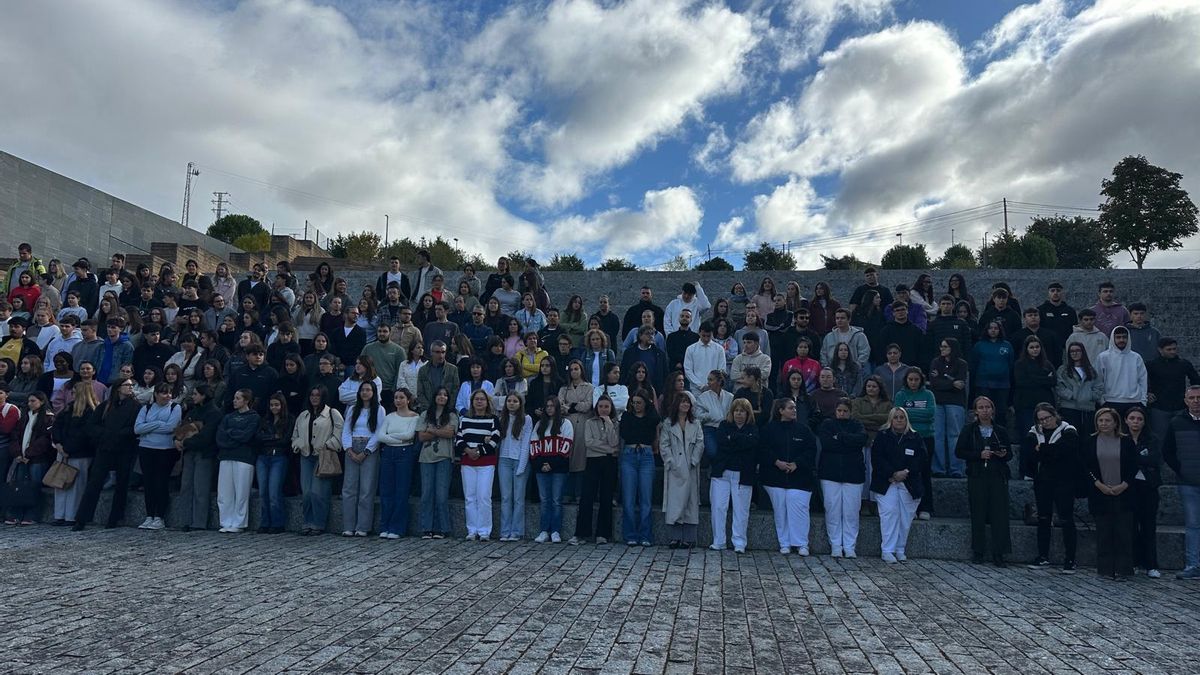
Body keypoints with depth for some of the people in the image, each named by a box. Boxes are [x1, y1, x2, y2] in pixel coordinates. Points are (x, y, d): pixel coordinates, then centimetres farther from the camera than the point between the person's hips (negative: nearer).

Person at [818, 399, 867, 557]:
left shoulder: (857, 425, 13)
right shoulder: (827, 424, 10)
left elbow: (862, 439, -10)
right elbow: (825, 443, -9)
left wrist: (839, 437, -11)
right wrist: (850, 444, -8)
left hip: (853, 474, 1)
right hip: (831, 473, 0)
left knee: (851, 512, -2)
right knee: (833, 510, -2)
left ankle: (850, 547, 6)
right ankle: (835, 546, 7)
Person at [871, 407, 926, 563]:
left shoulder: (915, 438, 11)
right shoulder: (882, 436, 6)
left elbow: (921, 461, 2)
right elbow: (877, 458, -4)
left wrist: (905, 473, -12)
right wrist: (892, 474, -14)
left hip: (909, 484, 2)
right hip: (886, 483, -2)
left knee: (905, 517, 1)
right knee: (889, 513, -12)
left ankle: (900, 550, 13)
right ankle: (887, 551, -10)